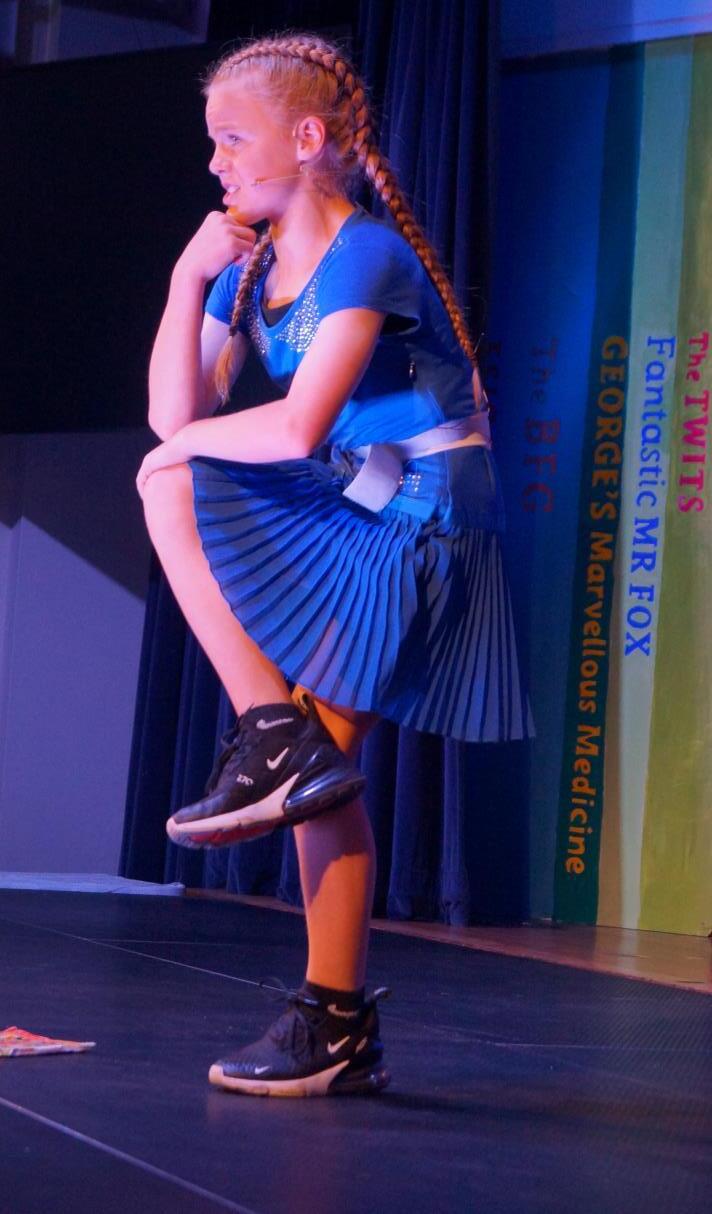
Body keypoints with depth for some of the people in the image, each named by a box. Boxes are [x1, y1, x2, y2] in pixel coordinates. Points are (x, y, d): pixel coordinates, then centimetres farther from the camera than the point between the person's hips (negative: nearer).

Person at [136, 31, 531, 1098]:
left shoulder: (366, 257, -17)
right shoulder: (250, 267, 8)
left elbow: (297, 427, -28)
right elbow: (175, 414, 1)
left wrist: (184, 444, -12)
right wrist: (189, 281, -6)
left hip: (424, 522, -9)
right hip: (352, 525, 9)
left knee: (171, 486, -14)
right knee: (326, 768, 7)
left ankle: (278, 741, -13)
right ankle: (339, 1028, 14)